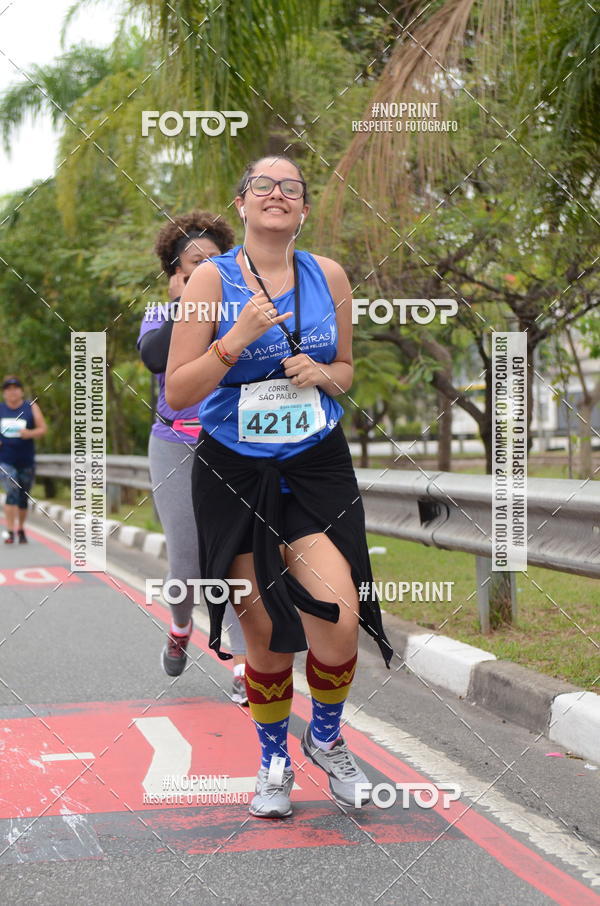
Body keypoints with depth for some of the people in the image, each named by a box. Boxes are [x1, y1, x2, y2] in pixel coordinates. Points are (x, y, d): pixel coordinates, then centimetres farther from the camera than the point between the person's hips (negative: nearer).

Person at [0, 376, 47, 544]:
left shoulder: (31, 407, 3)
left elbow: (43, 429, 0)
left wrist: (30, 433, -19)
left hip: (26, 461, 1)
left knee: (23, 498, 9)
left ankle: (21, 529, 30)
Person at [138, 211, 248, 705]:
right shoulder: (160, 317, 6)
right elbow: (154, 357, -17)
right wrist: (183, 305, -13)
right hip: (176, 447, 0)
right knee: (185, 559, 3)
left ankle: (245, 669, -13)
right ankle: (181, 627, 36)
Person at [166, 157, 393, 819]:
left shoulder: (329, 276, 5)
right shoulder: (212, 279, -5)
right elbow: (177, 392, -7)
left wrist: (323, 373, -6)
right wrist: (239, 338, -20)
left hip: (318, 468, 2)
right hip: (235, 473, -1)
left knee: (338, 620, -14)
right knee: (265, 633, 4)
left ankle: (325, 737, 17)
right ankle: (274, 762, 30)